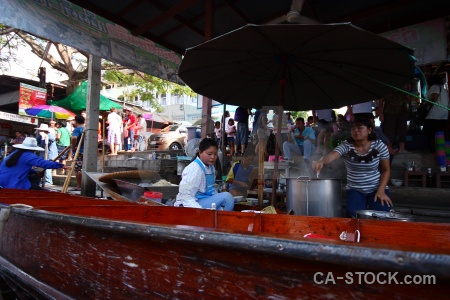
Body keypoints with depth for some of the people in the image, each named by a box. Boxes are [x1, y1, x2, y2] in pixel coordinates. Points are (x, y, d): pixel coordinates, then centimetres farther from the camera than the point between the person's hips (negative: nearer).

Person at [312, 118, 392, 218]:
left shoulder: (379, 146, -6)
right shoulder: (346, 146, -10)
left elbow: (386, 170, 1)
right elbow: (331, 156, -30)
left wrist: (381, 190, -12)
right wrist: (321, 161, -55)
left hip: (376, 189, 0)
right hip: (354, 190, 0)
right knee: (354, 215, -21)